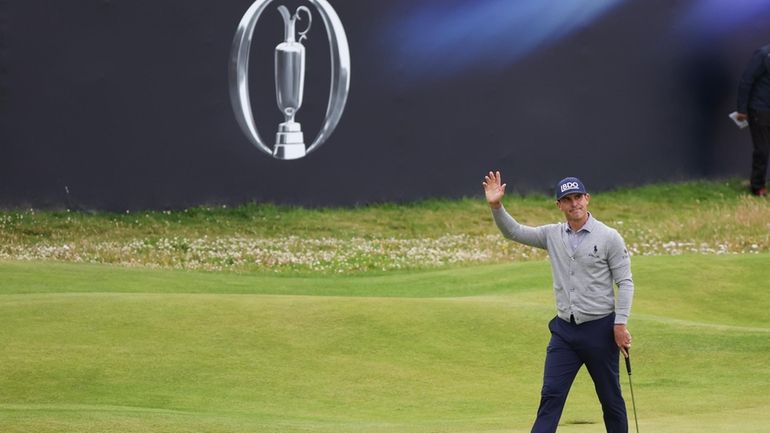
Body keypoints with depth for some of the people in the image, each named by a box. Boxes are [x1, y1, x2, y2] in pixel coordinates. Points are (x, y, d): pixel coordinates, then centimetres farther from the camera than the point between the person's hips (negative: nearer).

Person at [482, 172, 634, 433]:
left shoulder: (609, 237, -5)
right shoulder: (552, 235, 8)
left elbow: (625, 282, -5)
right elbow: (513, 232, 9)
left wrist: (620, 324, -13)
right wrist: (496, 206, -8)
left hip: (600, 330, -3)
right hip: (564, 330, 3)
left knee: (611, 398, 6)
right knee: (551, 395, -6)